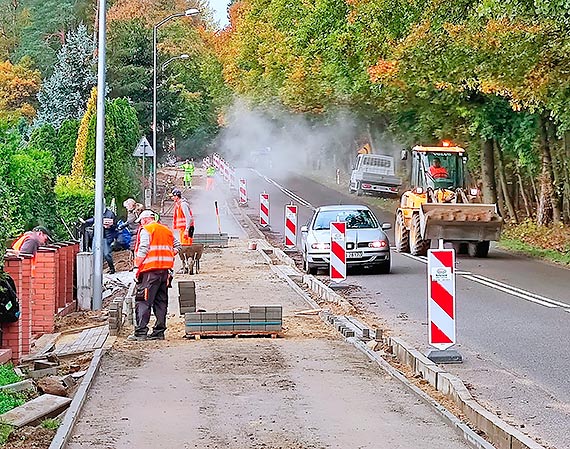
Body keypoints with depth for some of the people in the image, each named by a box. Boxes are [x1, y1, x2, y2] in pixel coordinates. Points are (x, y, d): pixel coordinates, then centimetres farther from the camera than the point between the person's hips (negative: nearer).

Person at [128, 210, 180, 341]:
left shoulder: (146, 230, -3)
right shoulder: (167, 231, 18)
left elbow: (143, 250, -12)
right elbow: (177, 246, 19)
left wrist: (137, 267, -11)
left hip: (150, 271, -7)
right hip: (166, 270, 7)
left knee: (143, 301, -6)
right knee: (161, 301, 11)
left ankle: (141, 332, -12)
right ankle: (159, 332, 11)